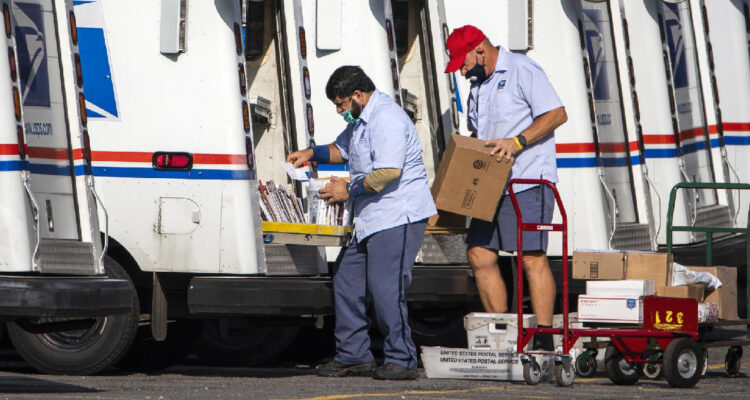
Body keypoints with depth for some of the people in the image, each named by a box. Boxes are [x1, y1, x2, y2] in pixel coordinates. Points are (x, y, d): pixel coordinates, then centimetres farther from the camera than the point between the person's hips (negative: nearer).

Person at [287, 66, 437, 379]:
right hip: (372, 219, 11)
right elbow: (342, 149, 35)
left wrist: (349, 191, -16)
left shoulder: (386, 118, -17)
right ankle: (352, 356, 16)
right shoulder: (361, 120, 17)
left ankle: (401, 360, -7)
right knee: (347, 281, 10)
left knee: (385, 286, -14)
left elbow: (389, 171, -26)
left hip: (397, 216, -11)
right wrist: (312, 154, 16)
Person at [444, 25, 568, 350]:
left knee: (532, 258, -10)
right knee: (480, 255, 3)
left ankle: (544, 340, -9)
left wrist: (517, 142, -21)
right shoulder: (478, 85, 20)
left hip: (528, 181, -9)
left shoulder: (522, 71, -6)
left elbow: (557, 114, -13)